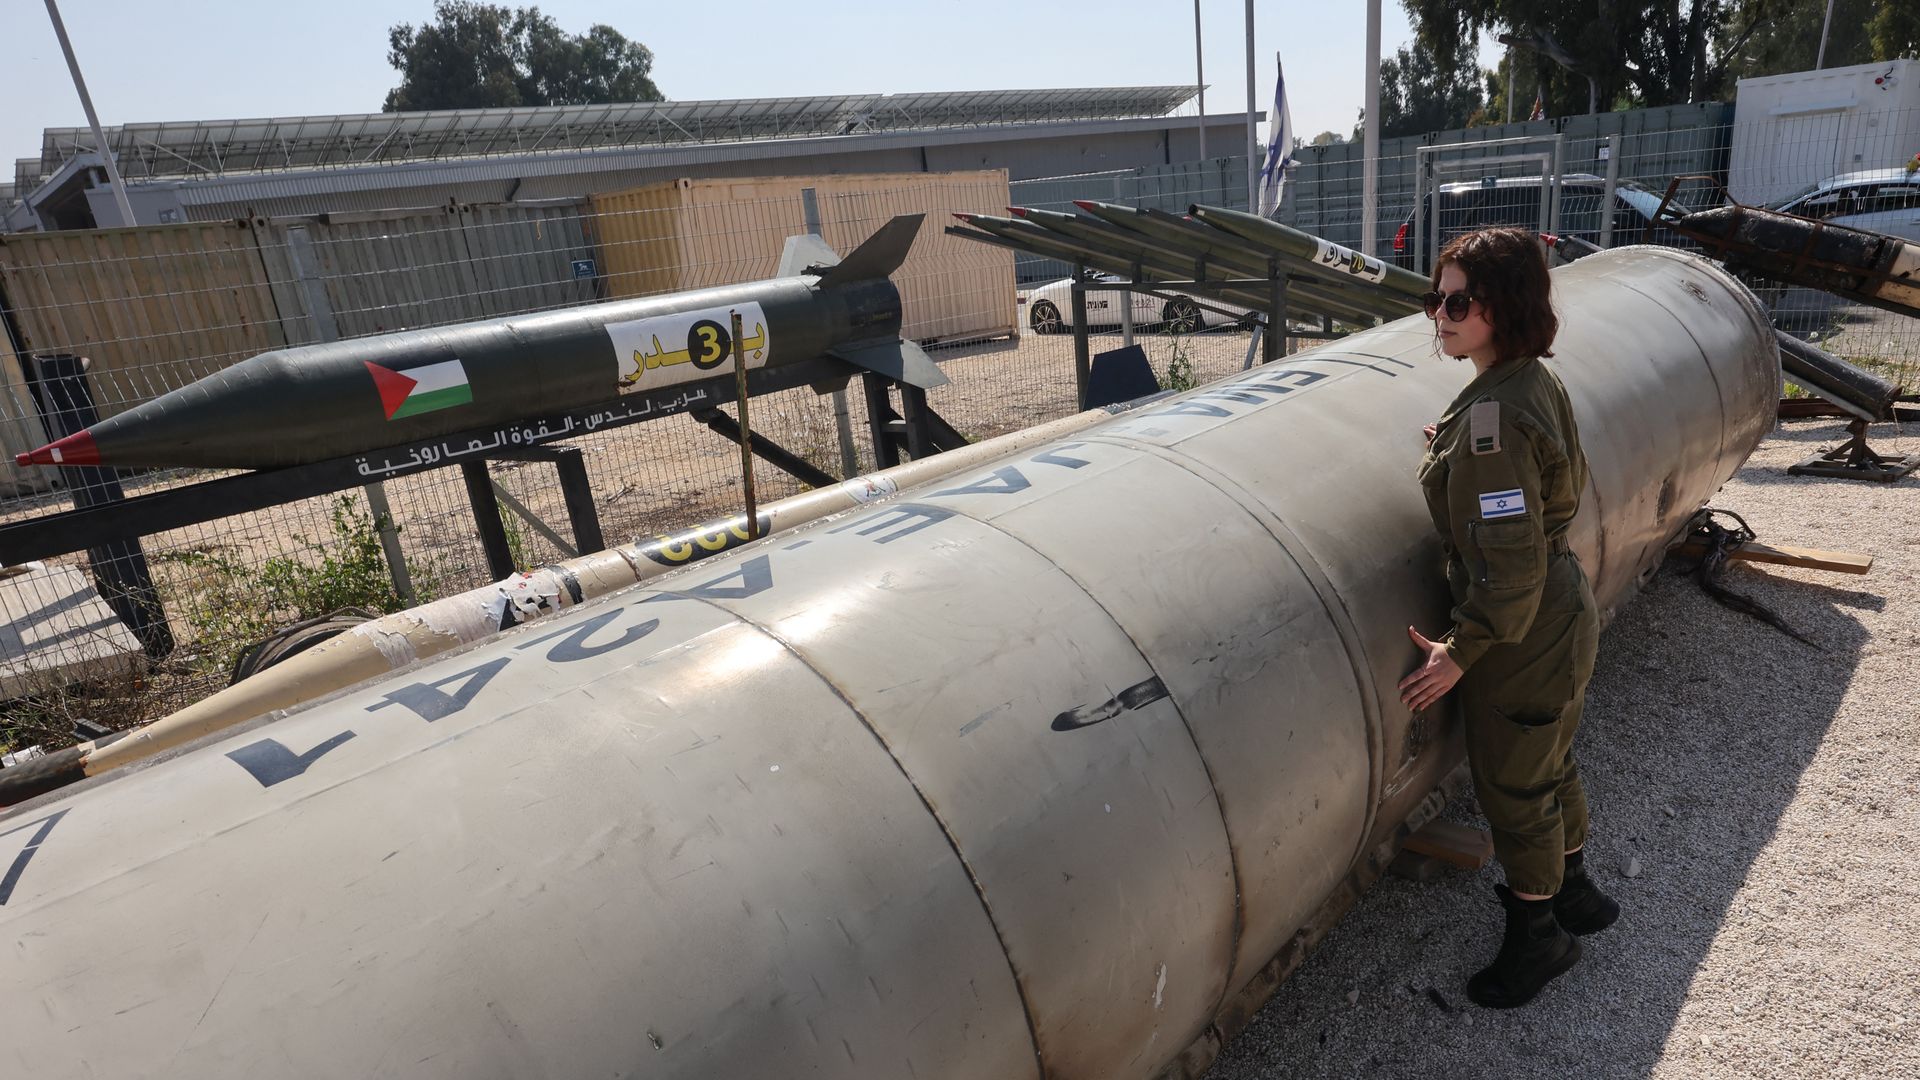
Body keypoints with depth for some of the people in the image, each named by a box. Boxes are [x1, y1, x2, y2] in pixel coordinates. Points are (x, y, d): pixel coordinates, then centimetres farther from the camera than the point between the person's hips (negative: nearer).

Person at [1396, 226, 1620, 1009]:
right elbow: (1571, 484, 15)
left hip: (1522, 635, -9)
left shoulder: (1491, 420, -29)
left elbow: (1510, 569, -29)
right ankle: (1571, 892, 50)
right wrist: (1460, 455, 10)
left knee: (1511, 786, 12)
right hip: (1564, 609, 9)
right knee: (1549, 764, 27)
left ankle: (1536, 933, 34)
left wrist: (1459, 652, -20)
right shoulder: (1538, 381, 0)